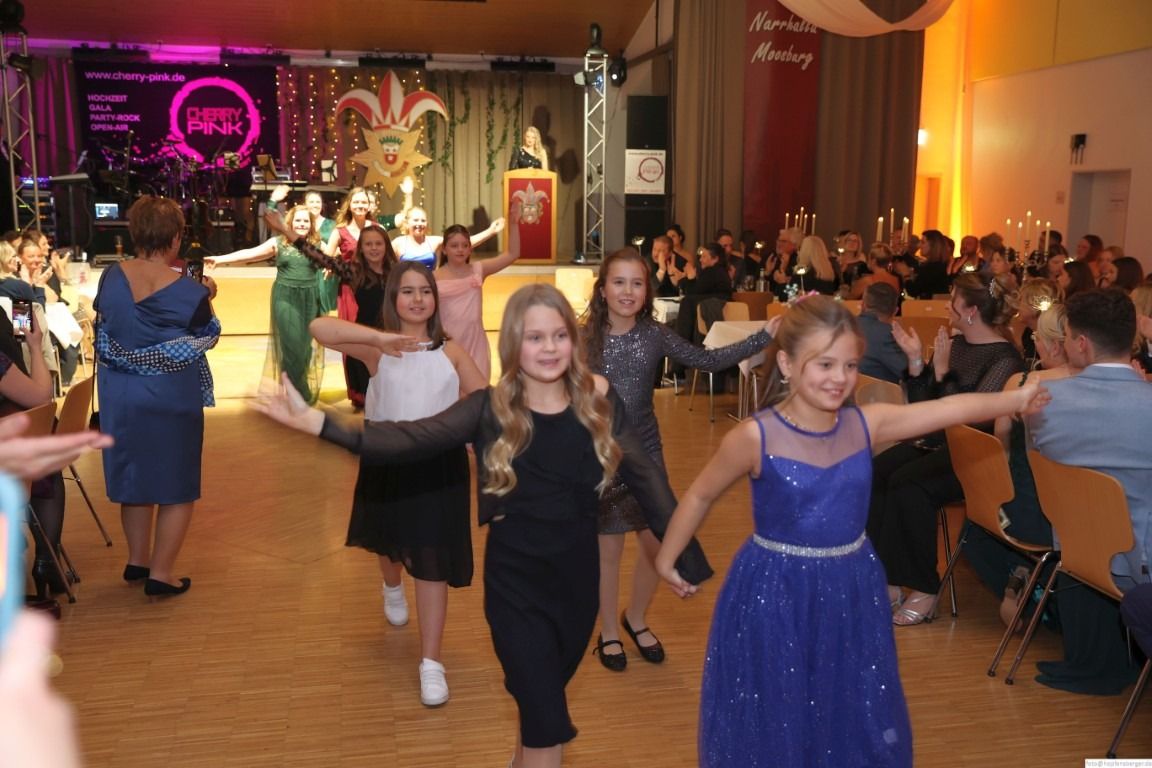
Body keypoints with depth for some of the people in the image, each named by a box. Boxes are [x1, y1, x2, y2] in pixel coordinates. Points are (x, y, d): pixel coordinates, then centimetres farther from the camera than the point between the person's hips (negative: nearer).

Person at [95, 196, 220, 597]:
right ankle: (160, 574, 9)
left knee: (134, 477, 20)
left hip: (120, 397, 4)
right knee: (177, 487, 9)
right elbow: (208, 336, -2)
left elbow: (103, 325, 9)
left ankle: (137, 560, 30)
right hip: (171, 398, -4)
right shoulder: (189, 291, -18)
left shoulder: (111, 277, -6)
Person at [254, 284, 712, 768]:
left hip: (579, 575, 3)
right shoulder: (491, 409, -11)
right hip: (515, 580, -3)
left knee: (542, 700, 23)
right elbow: (410, 439, -23)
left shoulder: (597, 405, -5)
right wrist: (315, 421, -36)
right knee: (549, 725, -2)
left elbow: (644, 478, -2)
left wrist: (686, 555, -6)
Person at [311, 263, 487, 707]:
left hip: (439, 463, 0)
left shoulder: (451, 351, -1)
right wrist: (381, 337, -36)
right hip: (389, 461, 1)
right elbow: (319, 328, -26)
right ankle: (392, 589, 63)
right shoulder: (377, 348, -9)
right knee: (391, 540, 27)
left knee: (433, 559, -5)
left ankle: (431, 663, 2)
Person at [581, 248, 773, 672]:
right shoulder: (585, 338, -10)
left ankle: (636, 619, 34)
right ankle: (608, 632, 30)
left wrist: (766, 335, -11)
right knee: (609, 545, 8)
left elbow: (708, 360, -5)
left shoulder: (655, 335, -3)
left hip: (646, 450, 3)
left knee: (657, 539, 7)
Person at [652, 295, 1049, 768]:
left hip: (851, 590, 4)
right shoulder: (755, 437, -16)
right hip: (775, 592, -4)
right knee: (777, 724, 10)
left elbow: (949, 409, -11)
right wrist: (666, 557, 4)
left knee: (853, 718, 18)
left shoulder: (866, 424, -5)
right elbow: (700, 496, -4)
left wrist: (1015, 399, -24)